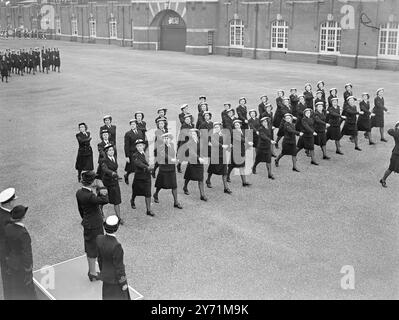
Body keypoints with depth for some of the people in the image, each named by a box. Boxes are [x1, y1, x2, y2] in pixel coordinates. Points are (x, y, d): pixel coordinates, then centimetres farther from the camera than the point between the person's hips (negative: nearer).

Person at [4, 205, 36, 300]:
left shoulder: (8, 228, -10)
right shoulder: (23, 234, -33)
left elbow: (6, 247, 3)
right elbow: (26, 254, -26)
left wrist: (8, 264, 17)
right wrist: (28, 273, -14)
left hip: (12, 263, 7)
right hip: (22, 266, -7)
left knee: (15, 291, 23)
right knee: (28, 290, 13)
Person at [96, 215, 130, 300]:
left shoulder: (99, 238, -17)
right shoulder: (116, 245, -38)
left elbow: (100, 258, 0)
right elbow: (118, 266, -25)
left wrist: (103, 272, 17)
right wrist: (123, 284, -10)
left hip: (106, 274, 6)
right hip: (116, 277, -6)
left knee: (108, 298, 27)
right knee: (119, 299, 19)